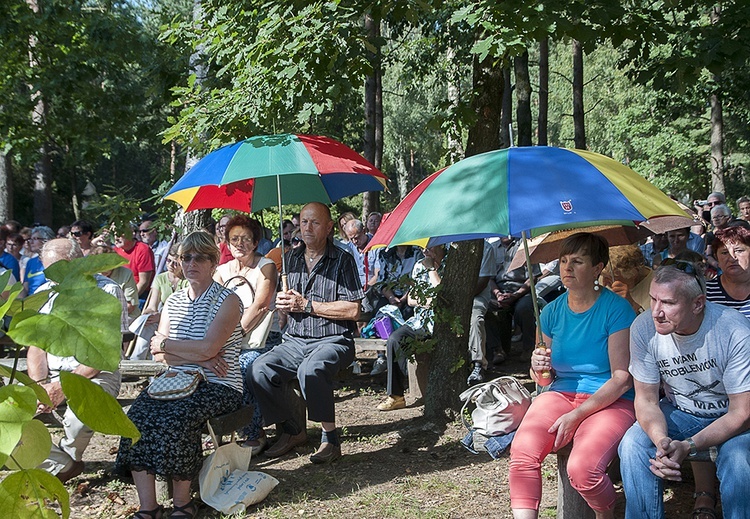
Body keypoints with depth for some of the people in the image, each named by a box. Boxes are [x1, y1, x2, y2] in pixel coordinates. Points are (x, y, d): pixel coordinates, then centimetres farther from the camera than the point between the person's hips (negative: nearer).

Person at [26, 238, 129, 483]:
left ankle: (66, 461, 3)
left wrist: (64, 386, -20)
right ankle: (60, 463, -3)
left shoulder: (107, 291, -9)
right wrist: (39, 385, -12)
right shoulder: (44, 294, 9)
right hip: (51, 373, 5)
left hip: (95, 374, -5)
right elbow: (37, 346, 8)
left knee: (77, 417, -34)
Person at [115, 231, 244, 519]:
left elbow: (208, 347, -16)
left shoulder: (228, 300, -2)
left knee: (174, 418, -31)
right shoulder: (173, 301, 17)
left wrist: (164, 343, -3)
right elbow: (158, 355, 6)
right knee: (138, 414, -23)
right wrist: (197, 357, -11)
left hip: (218, 386, -5)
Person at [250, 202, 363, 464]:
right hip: (295, 341, 5)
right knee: (260, 369, -21)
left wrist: (307, 305, -11)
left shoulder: (342, 260, -2)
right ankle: (292, 430, 0)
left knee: (310, 370, -36)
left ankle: (331, 438, -18)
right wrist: (283, 303, -5)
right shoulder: (291, 258, 14)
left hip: (333, 340, -5)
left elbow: (353, 310, -11)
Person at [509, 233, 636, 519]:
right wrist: (539, 370, -8)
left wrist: (576, 415, -18)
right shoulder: (552, 311, 9)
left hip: (610, 402, -4)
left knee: (582, 469, -30)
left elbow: (622, 379, -10)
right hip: (560, 395, 4)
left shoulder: (616, 309, -6)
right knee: (521, 454, -27)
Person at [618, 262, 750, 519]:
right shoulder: (644, 328, -19)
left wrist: (689, 447, -34)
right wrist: (661, 440, -32)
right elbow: (646, 399, -10)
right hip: (679, 411, 3)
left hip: (728, 417, -2)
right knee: (632, 445, -23)